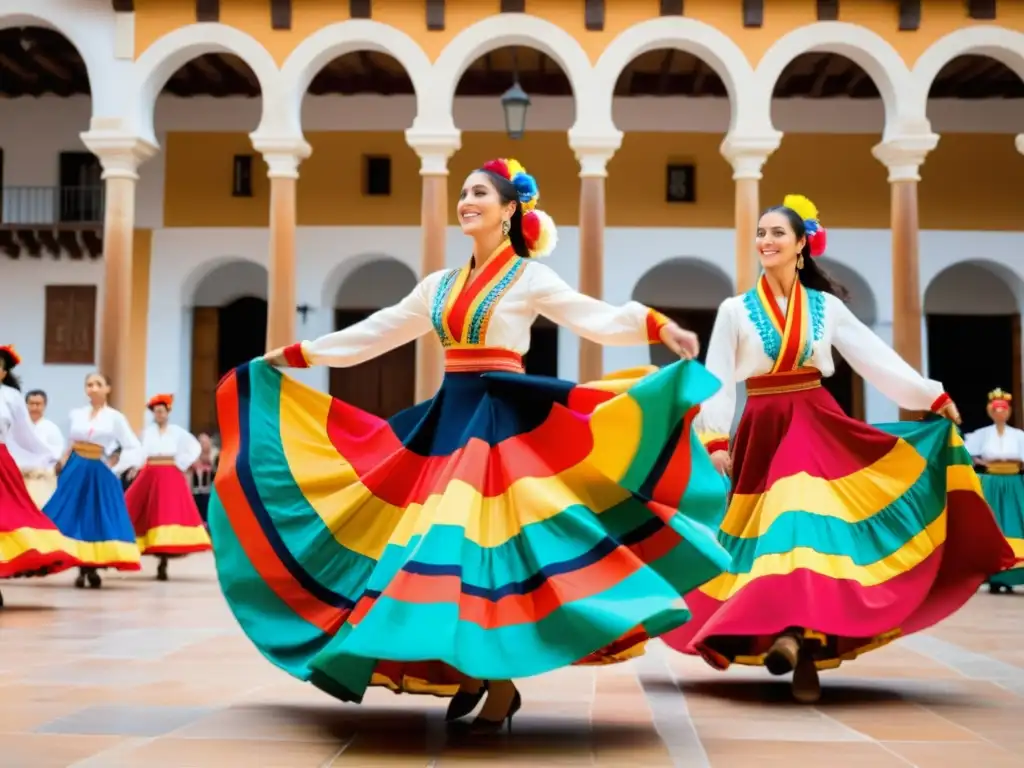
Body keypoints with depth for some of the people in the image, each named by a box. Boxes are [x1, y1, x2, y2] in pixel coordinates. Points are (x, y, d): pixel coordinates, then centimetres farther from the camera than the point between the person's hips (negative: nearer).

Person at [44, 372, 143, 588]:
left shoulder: (115, 417, 0)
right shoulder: (76, 414, 8)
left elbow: (133, 447, -1)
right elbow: (71, 445, 17)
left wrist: (116, 470, -7)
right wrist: (63, 466, 9)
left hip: (99, 472, -2)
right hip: (75, 470, 2)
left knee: (98, 518, -3)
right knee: (73, 516, -1)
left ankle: (93, 569, 5)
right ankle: (82, 570, 5)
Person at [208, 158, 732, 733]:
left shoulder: (531, 277, 0)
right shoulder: (440, 285, 16)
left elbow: (598, 318, -11)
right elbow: (373, 334, 21)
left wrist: (660, 328, -30)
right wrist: (290, 356, 22)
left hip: (502, 418, -6)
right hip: (449, 417, 6)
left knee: (493, 542, -9)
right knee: (449, 543, 2)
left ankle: (501, 686, 1)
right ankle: (472, 673, 16)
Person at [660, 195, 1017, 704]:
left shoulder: (827, 306, 6)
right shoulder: (735, 309, 3)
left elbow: (877, 358, 4)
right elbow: (717, 379, -2)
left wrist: (932, 395, -2)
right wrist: (715, 440, -12)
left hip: (818, 427, 0)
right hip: (763, 430, 0)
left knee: (814, 526, -11)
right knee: (775, 531, -6)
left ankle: (798, 637, -11)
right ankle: (800, 648, -5)